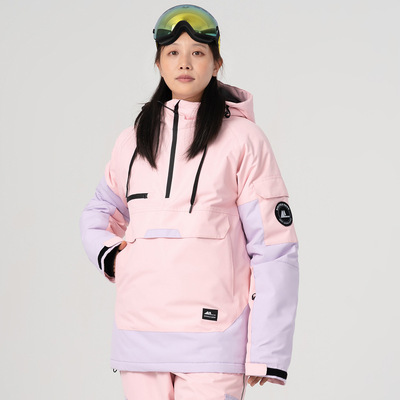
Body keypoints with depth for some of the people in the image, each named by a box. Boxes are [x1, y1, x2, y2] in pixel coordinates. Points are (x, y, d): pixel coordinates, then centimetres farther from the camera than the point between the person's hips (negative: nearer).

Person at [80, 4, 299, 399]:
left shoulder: (243, 139, 0)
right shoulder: (133, 141, 13)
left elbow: (274, 249, -3)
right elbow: (99, 211, 30)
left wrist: (267, 352, -8)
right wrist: (108, 253, 7)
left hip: (211, 338, -4)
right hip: (138, 334, 4)